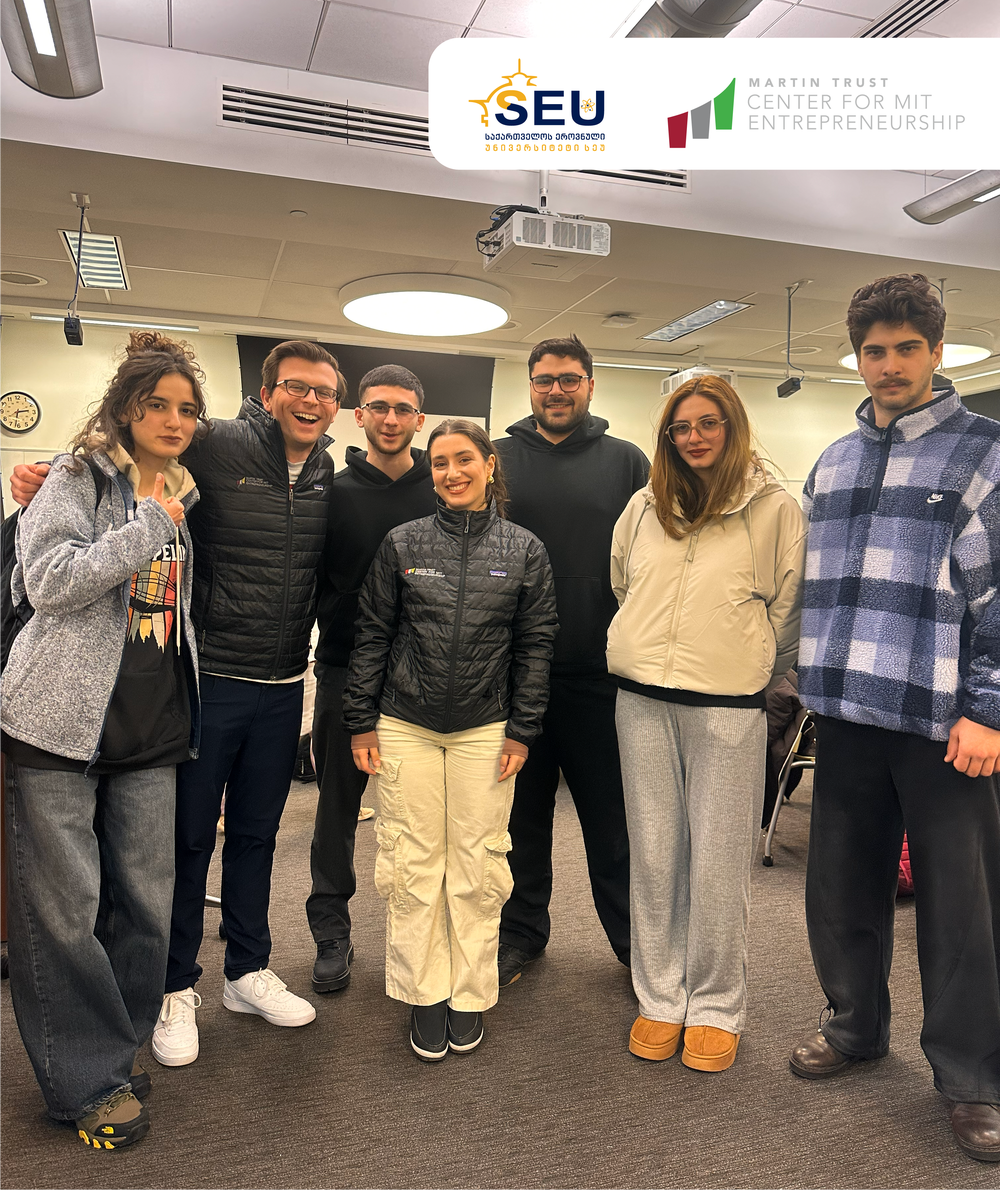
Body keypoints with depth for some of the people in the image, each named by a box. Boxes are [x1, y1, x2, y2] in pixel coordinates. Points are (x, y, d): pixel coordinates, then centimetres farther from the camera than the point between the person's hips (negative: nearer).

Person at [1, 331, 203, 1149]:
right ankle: (91, 1080, 16)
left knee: (147, 896, 7)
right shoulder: (81, 475, -2)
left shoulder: (183, 492, 16)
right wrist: (149, 526, -14)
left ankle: (116, 1047, 26)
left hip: (152, 726, 5)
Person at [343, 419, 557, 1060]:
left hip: (485, 730, 0)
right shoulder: (403, 543, 2)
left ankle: (471, 995, 25)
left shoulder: (525, 550, 1)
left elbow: (535, 644, 3)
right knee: (413, 865, 6)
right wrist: (362, 723, 2)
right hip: (405, 727, 1)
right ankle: (425, 994, 24)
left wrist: (522, 730, -1)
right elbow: (372, 636, 4)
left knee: (479, 867, 6)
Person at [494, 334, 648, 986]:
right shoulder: (498, 460, 7)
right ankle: (522, 933, 31)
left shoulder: (628, 462, 6)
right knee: (523, 809, 14)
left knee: (613, 813, 9)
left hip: (600, 671, -1)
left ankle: (635, 938, 27)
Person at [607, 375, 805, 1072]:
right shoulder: (644, 507, 10)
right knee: (655, 856, 10)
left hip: (729, 709, -3)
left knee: (719, 863, 3)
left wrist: (754, 675, 6)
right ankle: (660, 998, 25)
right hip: (643, 702, 4)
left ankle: (716, 1007, 22)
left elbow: (789, 607, 2)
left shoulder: (774, 508, -1)